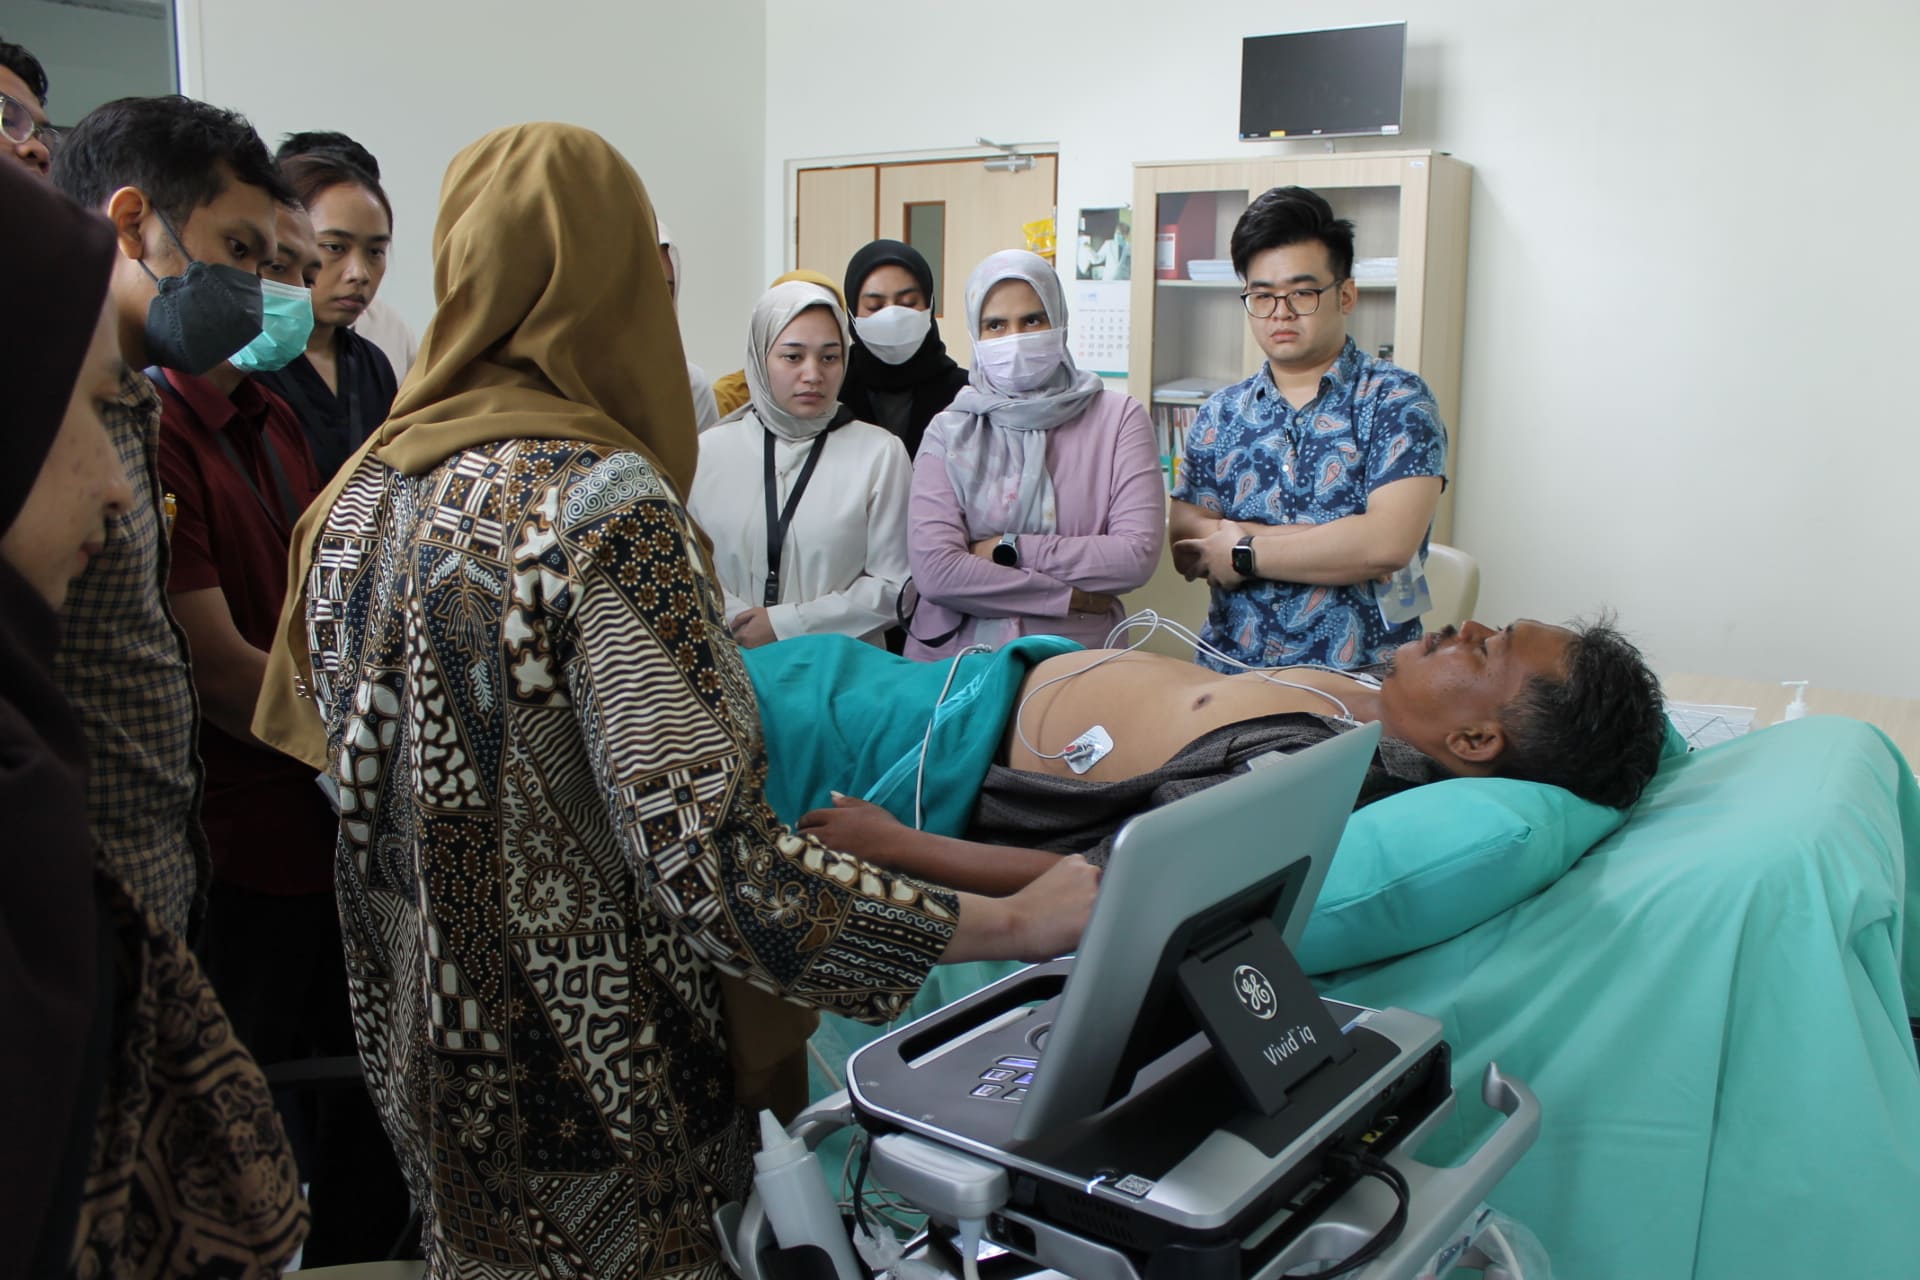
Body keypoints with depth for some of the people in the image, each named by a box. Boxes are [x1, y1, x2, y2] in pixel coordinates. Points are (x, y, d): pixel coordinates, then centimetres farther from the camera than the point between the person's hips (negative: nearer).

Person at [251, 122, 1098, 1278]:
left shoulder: (363, 496, -1)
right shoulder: (605, 502, -24)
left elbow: (340, 759, 9)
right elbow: (714, 867, -30)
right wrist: (1016, 925, -24)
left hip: (417, 1050, 7)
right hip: (584, 1088, -7)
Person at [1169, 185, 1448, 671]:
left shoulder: (1396, 400, 1)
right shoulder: (1218, 416, 13)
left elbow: (1389, 543, -12)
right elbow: (1186, 550, 4)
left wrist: (1243, 551, -3)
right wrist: (1339, 544, -8)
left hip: (1360, 676, -2)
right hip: (1230, 674, 2)